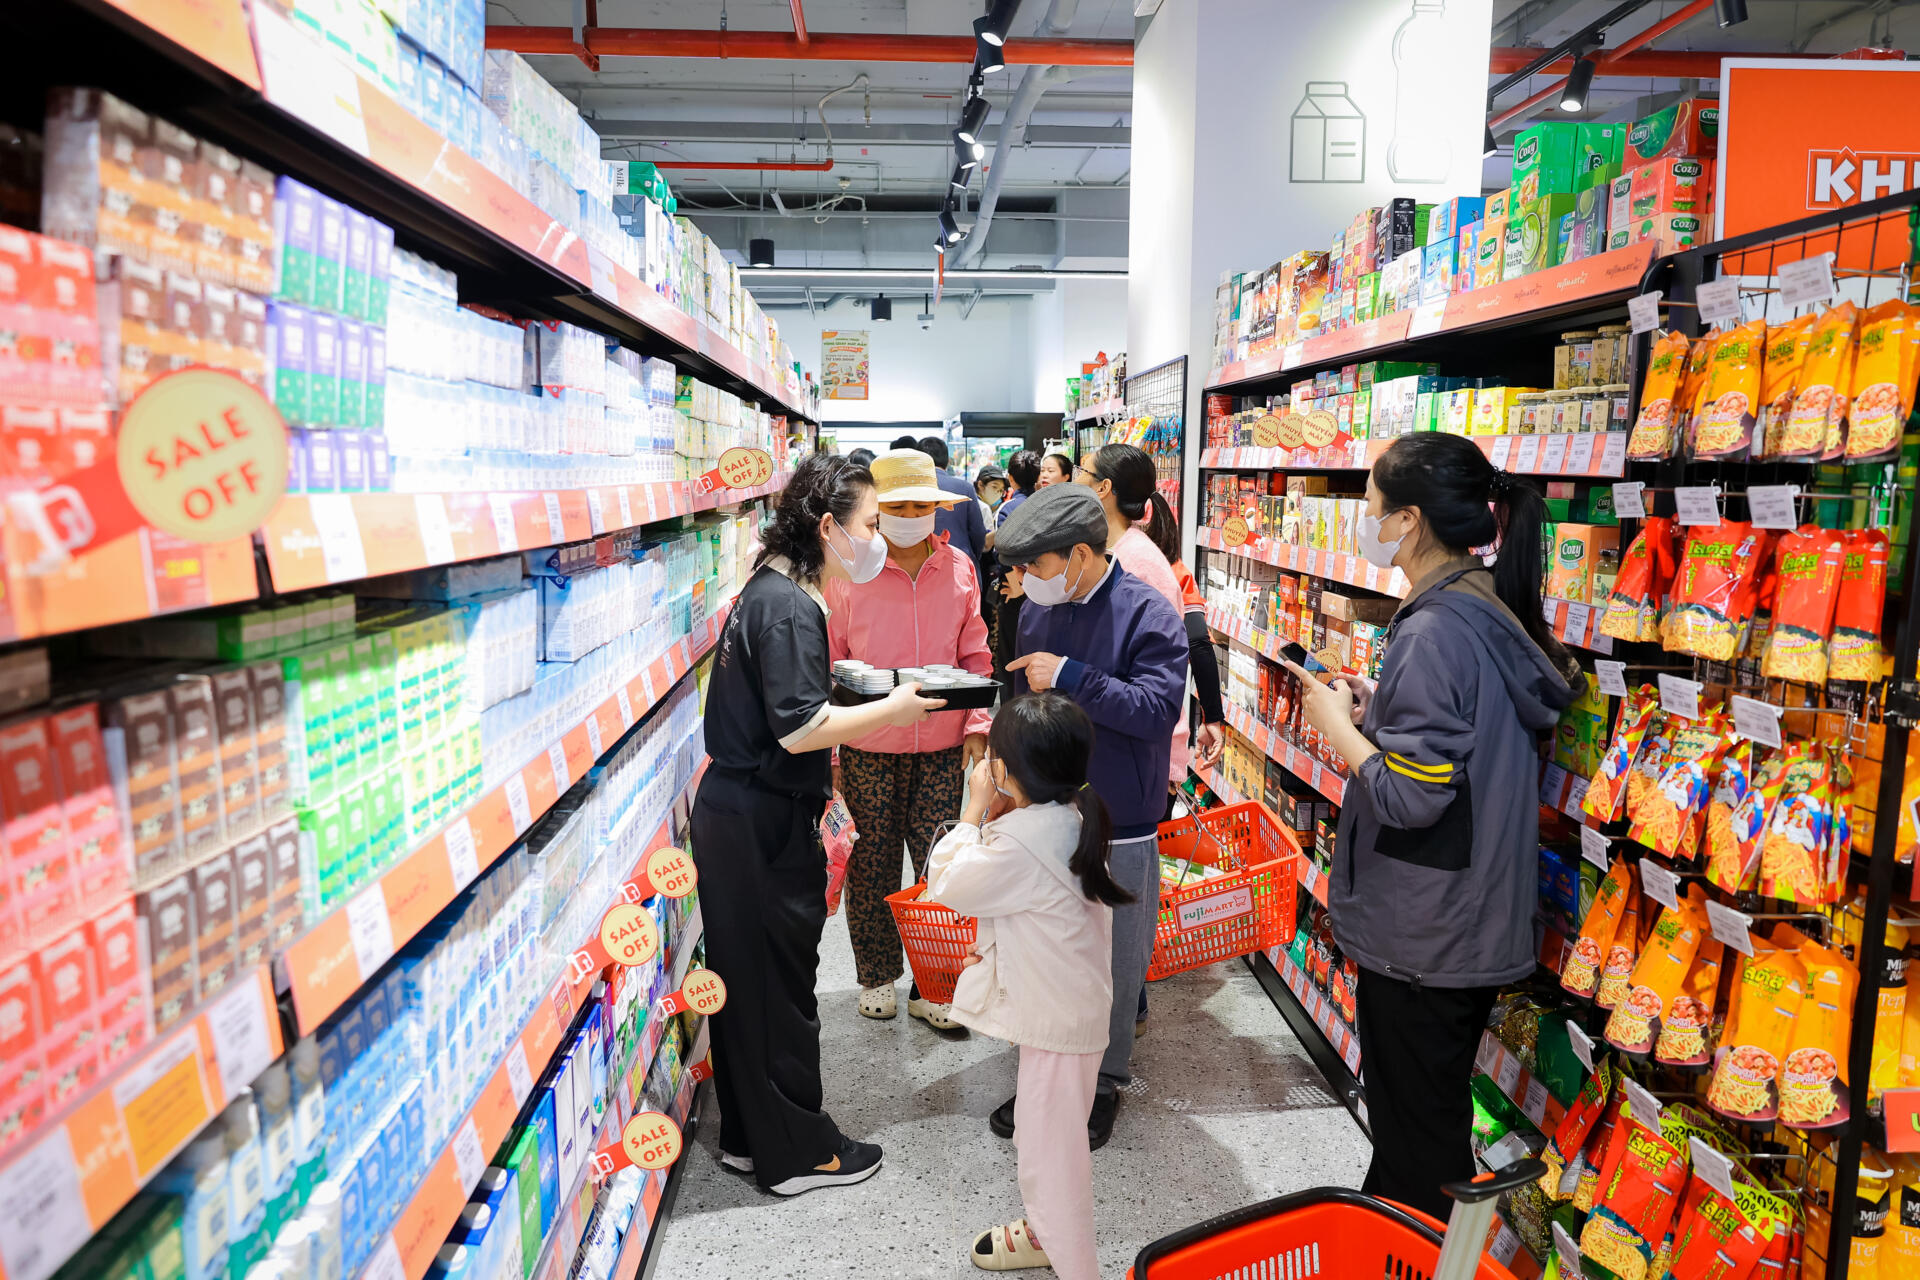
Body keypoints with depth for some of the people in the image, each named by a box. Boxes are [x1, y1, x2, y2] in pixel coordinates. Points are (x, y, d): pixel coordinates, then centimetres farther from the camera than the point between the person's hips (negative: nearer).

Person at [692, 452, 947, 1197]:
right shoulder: (789, 606, -20)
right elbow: (801, 729, -25)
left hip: (734, 810, 10)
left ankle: (749, 1136, 34)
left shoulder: (770, 591, 11)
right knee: (779, 986, 5)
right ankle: (797, 1152, 22)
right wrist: (892, 709, -16)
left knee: (746, 978, 19)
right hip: (764, 826, -10)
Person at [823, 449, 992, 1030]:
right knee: (871, 867, 10)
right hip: (868, 749, -1)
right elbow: (829, 663, 1)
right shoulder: (849, 571, -4)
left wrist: (977, 727, 0)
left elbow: (975, 657, 9)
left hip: (943, 748, 2)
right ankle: (877, 975, 32)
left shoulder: (959, 568, 3)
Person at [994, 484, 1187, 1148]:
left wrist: (1069, 677, -24)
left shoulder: (1149, 615, -14)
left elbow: (1159, 709, -25)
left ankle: (1104, 1081, 33)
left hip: (1118, 831, -5)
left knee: (1113, 965, 11)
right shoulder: (1038, 609, 4)